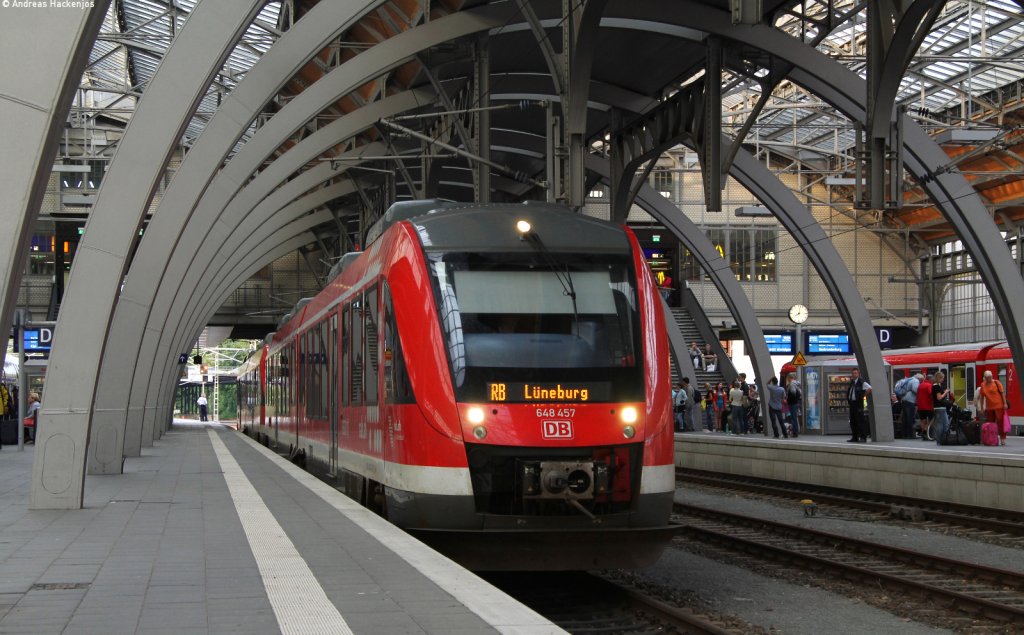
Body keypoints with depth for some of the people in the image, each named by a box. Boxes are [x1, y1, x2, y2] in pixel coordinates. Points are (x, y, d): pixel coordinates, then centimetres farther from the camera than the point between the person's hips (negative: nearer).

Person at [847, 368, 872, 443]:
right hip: (852, 403, 8)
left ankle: (863, 437, -5)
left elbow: (870, 389, -22)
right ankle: (855, 437, 15)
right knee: (853, 421, 9)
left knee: (860, 421, -7)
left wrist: (863, 395, -14)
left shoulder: (861, 382, -9)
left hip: (858, 404, -8)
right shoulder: (851, 383, 15)